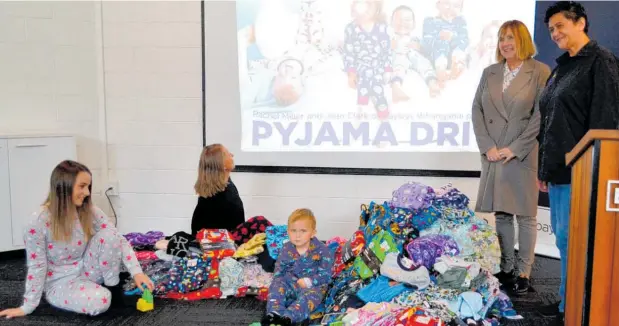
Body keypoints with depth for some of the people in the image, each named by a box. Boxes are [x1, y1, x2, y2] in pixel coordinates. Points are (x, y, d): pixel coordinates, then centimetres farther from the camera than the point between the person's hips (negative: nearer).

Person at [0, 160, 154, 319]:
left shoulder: (90, 212, -9)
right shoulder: (37, 224, -20)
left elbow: (119, 240, -13)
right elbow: (37, 267, -13)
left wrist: (136, 272, -24)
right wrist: (27, 307, -8)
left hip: (87, 270, 5)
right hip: (60, 283, -4)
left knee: (108, 234, -23)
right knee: (99, 301, -35)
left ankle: (113, 286, -6)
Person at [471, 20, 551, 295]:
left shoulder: (540, 72, -2)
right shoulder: (489, 73, 11)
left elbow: (541, 116, -8)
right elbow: (477, 110, 6)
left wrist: (515, 148, -13)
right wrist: (488, 147, -5)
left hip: (524, 156, -4)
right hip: (493, 154, 4)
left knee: (525, 215, 3)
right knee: (500, 214, 9)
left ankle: (524, 272, 13)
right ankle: (506, 268, 21)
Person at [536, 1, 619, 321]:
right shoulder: (561, 67, 18)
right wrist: (543, 168, 17)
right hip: (557, 169, 8)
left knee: (570, 238, -5)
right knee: (563, 237, 12)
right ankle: (568, 301, 23)